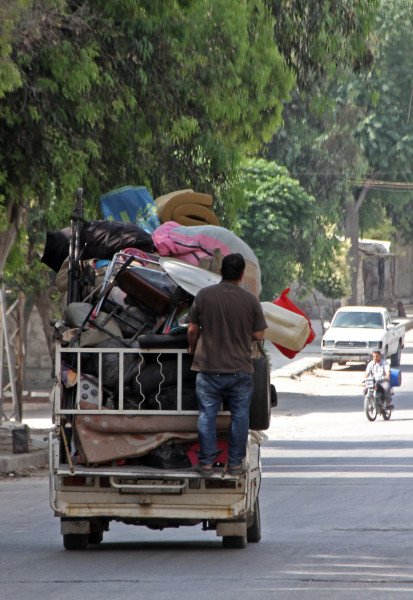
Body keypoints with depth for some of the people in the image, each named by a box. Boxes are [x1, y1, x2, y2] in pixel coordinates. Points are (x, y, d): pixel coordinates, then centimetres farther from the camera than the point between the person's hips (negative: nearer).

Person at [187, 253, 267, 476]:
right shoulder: (250, 300, -6)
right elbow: (258, 335, -1)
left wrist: (193, 348, 20)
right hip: (240, 369, 0)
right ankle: (235, 463, 11)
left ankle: (206, 462, 7)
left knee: (207, 415, 7)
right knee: (239, 416, 9)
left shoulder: (204, 295, -6)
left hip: (209, 368, 0)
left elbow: (192, 330, 0)